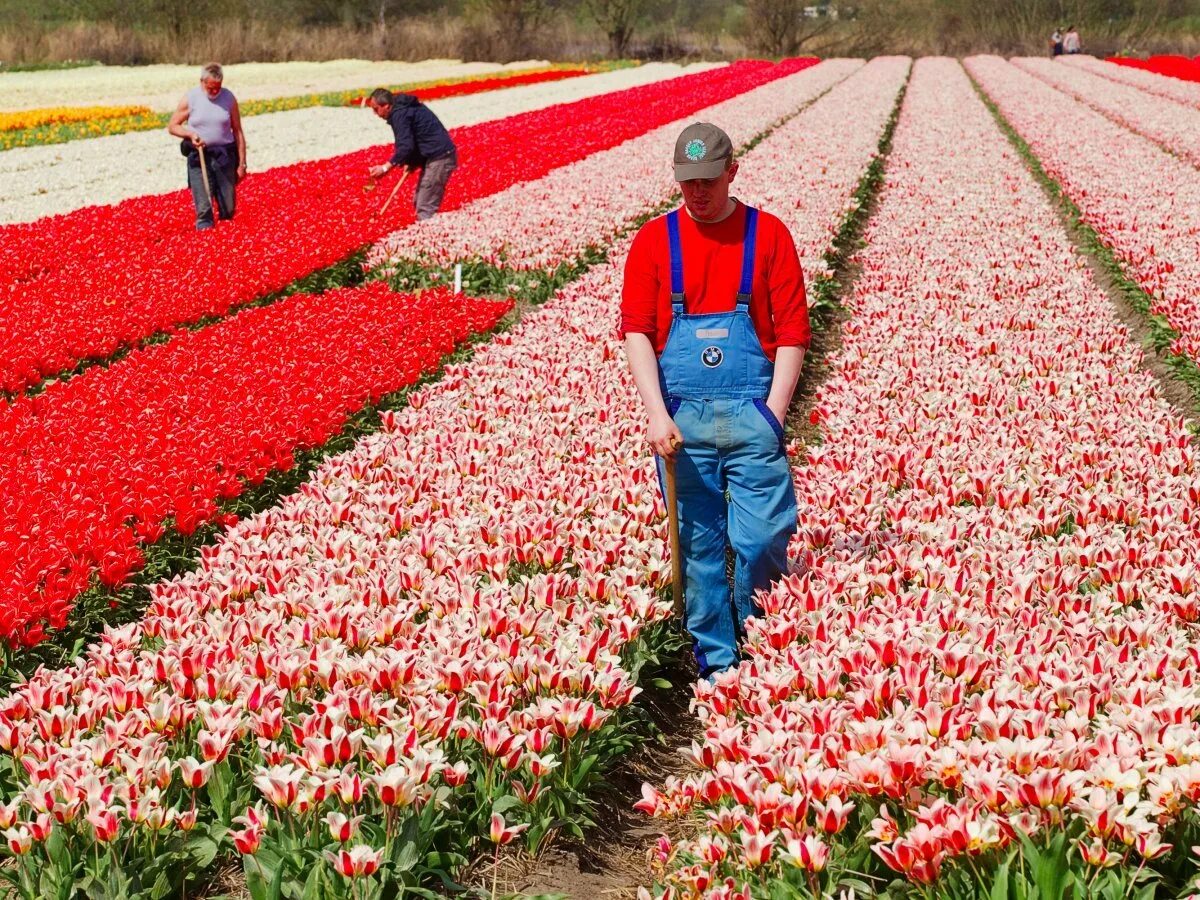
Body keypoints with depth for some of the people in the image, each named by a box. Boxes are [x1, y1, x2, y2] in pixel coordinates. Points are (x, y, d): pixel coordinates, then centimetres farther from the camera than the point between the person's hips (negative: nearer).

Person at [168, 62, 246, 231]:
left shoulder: (229, 98, 0)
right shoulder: (190, 99, -3)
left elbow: (238, 132, 4)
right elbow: (172, 126, 6)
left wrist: (242, 164, 2)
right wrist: (190, 134, -14)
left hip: (224, 155, 1)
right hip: (198, 156, -1)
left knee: (229, 210, 5)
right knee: (203, 207, -8)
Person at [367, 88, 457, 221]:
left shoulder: (399, 114, -15)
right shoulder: (405, 107, 16)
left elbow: (405, 146, -24)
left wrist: (386, 167, -26)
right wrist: (412, 162, 5)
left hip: (439, 158, -10)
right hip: (439, 155, 10)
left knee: (425, 208, -12)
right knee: (419, 202, 16)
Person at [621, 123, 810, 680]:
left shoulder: (769, 235, 4)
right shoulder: (654, 240, 6)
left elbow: (793, 331, 2)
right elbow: (636, 329, 0)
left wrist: (774, 413, -7)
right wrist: (657, 414, -11)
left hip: (752, 414, -1)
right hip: (681, 419, 1)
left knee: (764, 540, -1)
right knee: (698, 545, 5)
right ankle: (715, 662, 17)